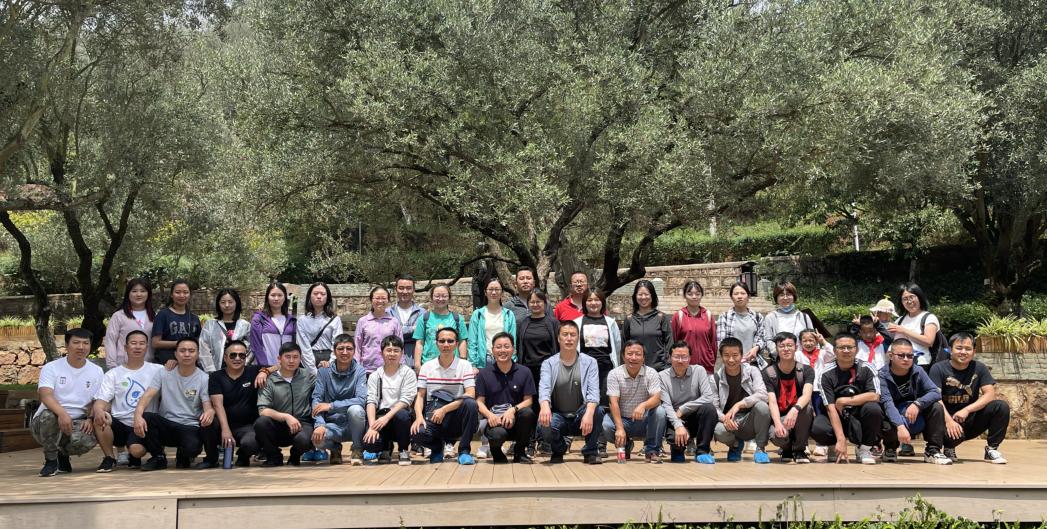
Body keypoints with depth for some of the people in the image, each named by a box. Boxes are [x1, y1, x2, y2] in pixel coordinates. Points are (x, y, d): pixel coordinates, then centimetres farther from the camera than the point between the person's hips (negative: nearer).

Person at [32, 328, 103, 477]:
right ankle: (51, 460, -10)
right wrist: (62, 413, -38)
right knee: (49, 416, -37)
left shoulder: (96, 372, 8)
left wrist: (90, 419, -16)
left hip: (77, 423, 2)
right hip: (46, 421, -2)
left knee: (88, 440, -32)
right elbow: (45, 395, -19)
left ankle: (63, 454, 8)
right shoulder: (51, 367, -3)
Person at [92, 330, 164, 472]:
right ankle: (110, 457, -4)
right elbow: (101, 400, -2)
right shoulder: (113, 374, 9)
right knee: (100, 419, -31)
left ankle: (133, 455, 11)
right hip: (119, 424, 1)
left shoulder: (157, 370, 7)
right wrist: (99, 411, -25)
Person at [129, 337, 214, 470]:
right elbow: (147, 396, -7)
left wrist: (209, 412, -37)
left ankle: (183, 455, 7)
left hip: (190, 427, -2)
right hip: (165, 425, 2)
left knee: (192, 448, -35)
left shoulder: (204, 379, -1)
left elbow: (208, 407, -10)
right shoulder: (164, 374, 5)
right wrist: (138, 415, -29)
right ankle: (158, 457, -4)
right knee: (146, 417, -29)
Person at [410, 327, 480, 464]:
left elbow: (470, 395, -8)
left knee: (470, 404, -33)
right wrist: (419, 416, -12)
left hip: (456, 416, -1)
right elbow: (420, 396, 8)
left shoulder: (464, 365, 3)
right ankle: (438, 448, 7)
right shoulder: (427, 367, 10)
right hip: (433, 416, 1)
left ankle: (464, 450, -14)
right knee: (418, 432, -32)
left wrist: (444, 409, -17)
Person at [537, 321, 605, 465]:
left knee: (598, 411, -31)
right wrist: (545, 407, -42)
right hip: (558, 416, 0)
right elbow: (544, 388, -18)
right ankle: (558, 449, 5)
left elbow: (593, 392, -14)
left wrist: (588, 413, -36)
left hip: (580, 416, 0)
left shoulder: (589, 362, -1)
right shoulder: (548, 364, -1)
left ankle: (590, 452, -6)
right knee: (544, 426, -32)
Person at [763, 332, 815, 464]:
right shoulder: (768, 373, -4)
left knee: (806, 407, -34)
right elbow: (772, 401, -16)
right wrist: (778, 424, -36)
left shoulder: (806, 370, -3)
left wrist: (795, 409, -46)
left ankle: (799, 450, -11)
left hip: (799, 419, 1)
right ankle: (787, 449, 7)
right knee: (777, 436, -35)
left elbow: (807, 394, -23)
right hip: (779, 417, -1)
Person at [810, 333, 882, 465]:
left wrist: (844, 401, -18)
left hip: (860, 419, 0)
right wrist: (841, 439, -26)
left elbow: (875, 396, -19)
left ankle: (864, 448, -7)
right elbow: (831, 408, -17)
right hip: (838, 419, 0)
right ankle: (835, 448, 5)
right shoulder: (828, 374, -10)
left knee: (873, 408, -32)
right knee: (817, 428, -31)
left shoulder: (865, 369, -7)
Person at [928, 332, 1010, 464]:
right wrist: (949, 420, -32)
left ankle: (992, 449, -4)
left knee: (1002, 407, -20)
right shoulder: (938, 369, -6)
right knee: (952, 433, -38)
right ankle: (949, 448, 1)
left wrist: (967, 410, -22)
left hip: (972, 420, 3)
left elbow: (990, 394, -8)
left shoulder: (979, 368, 3)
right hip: (947, 417, -3)